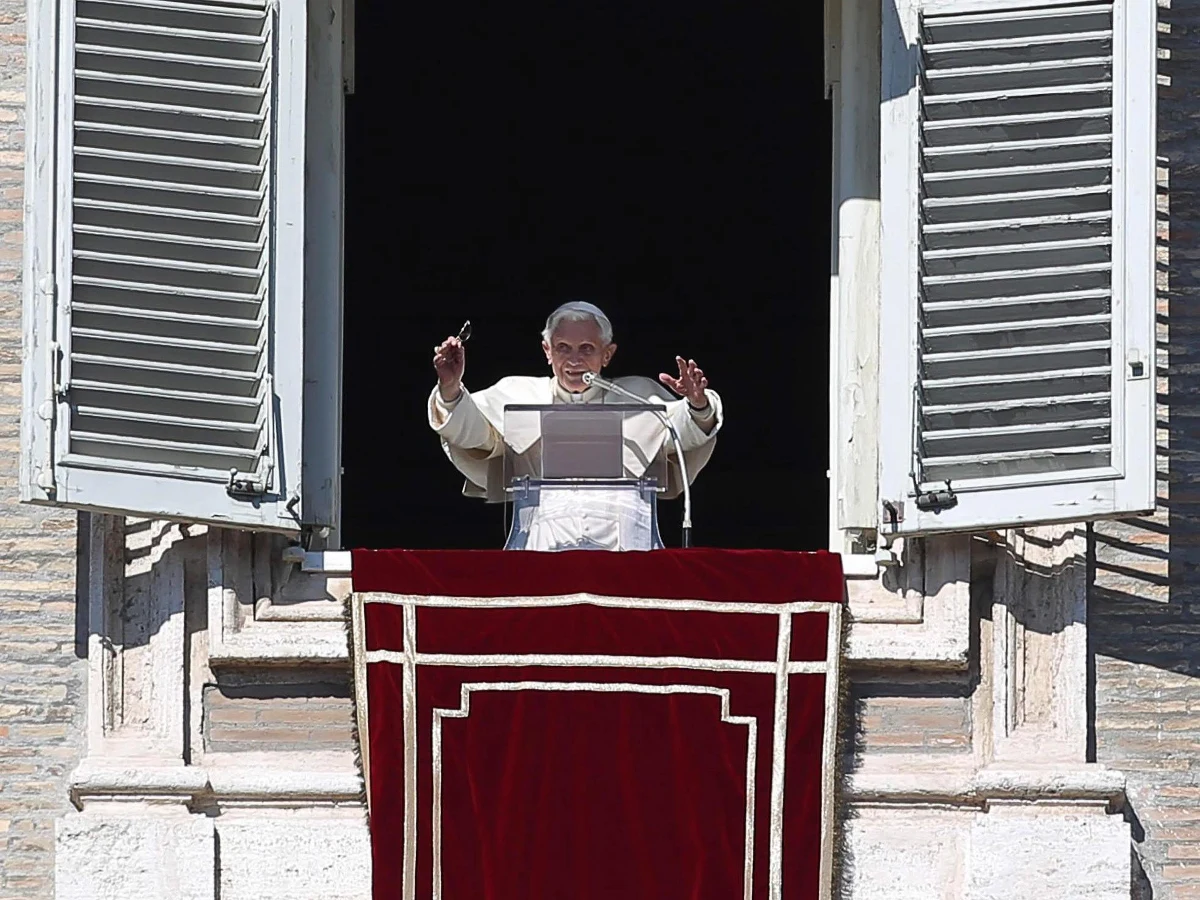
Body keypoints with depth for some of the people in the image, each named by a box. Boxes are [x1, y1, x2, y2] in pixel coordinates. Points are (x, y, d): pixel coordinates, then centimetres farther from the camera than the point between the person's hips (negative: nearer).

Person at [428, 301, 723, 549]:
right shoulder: (518, 394, 20)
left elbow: (683, 432, 10)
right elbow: (469, 430, 10)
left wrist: (697, 406, -12)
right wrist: (450, 392, -10)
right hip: (543, 547, 0)